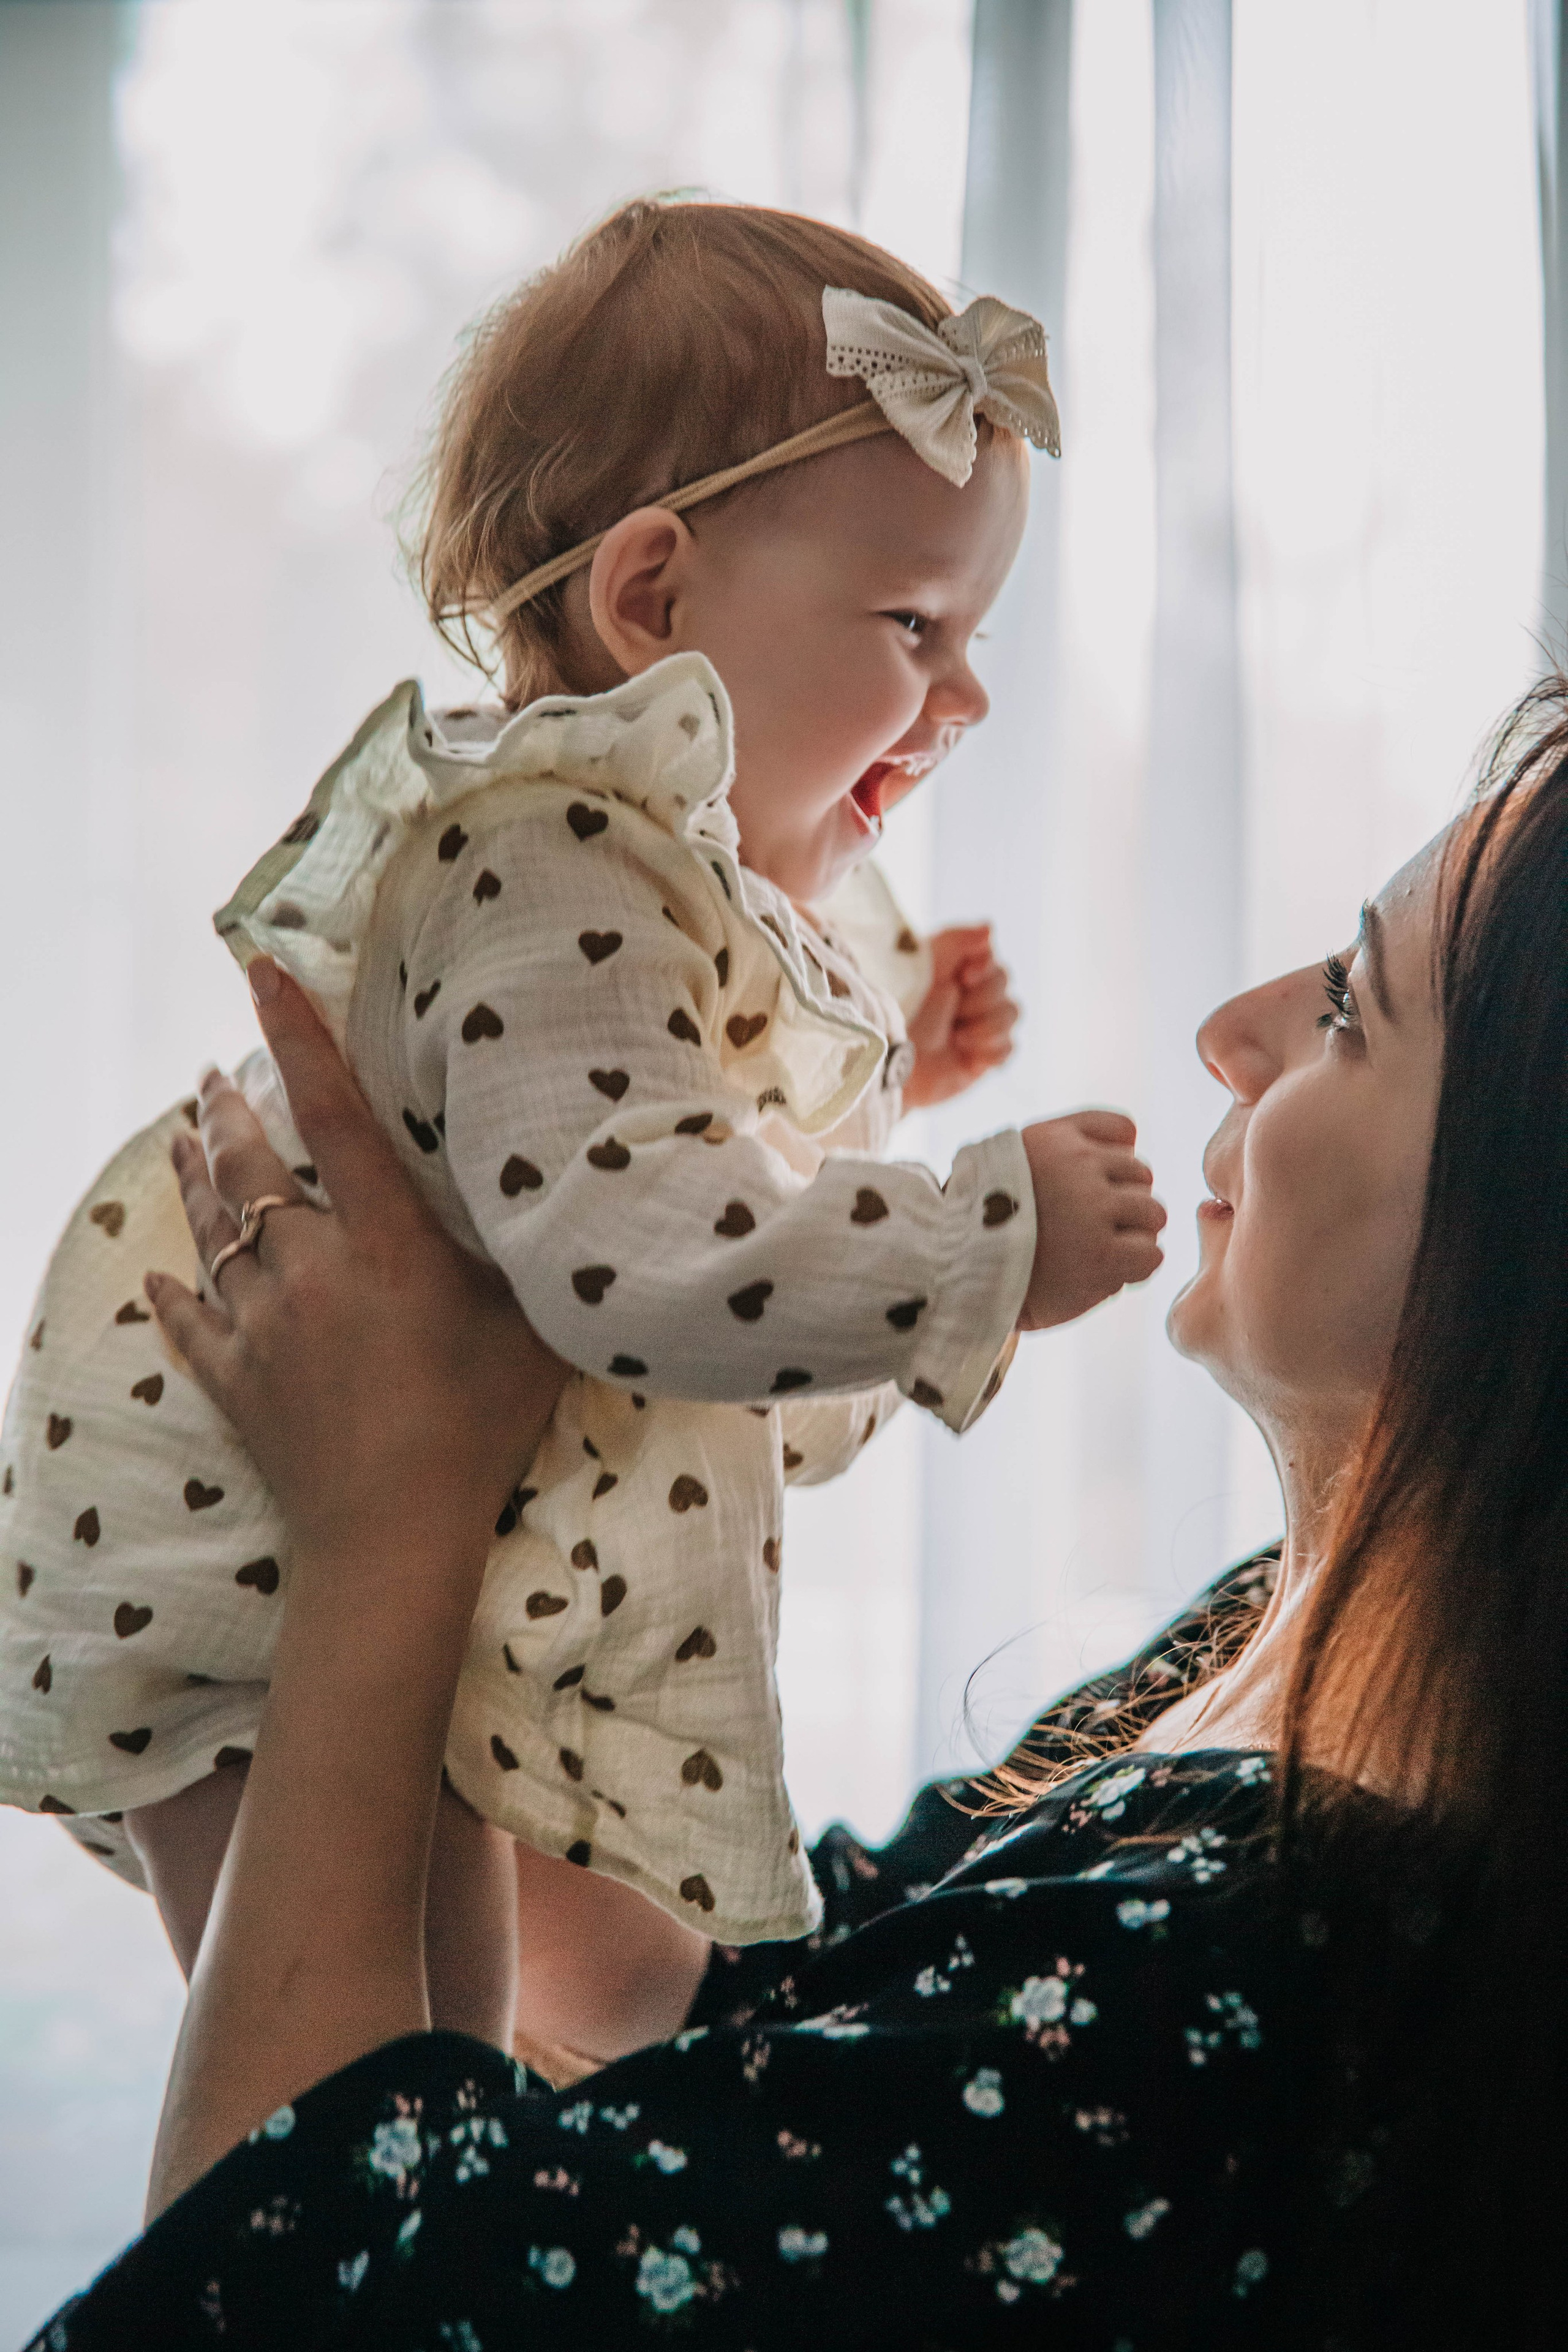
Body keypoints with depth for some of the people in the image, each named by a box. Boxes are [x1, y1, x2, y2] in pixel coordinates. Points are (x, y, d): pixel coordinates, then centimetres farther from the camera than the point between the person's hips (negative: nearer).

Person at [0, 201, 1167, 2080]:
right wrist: (996, 1238, -32)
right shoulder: (553, 872, -27)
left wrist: (871, 1056, 13)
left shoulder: (671, 855, 8)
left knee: (627, 1977, 23)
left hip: (500, 1560, 11)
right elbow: (631, 1247, -39)